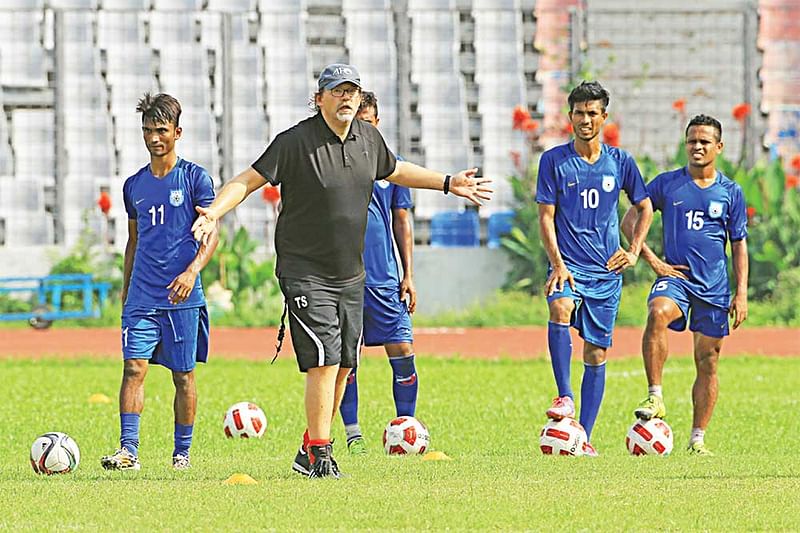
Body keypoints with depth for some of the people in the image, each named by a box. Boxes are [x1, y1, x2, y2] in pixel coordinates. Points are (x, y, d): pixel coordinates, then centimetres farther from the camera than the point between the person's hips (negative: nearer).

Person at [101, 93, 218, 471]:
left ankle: (182, 451, 12)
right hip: (142, 296, 3)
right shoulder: (134, 185, 13)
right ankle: (128, 450, -14)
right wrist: (125, 289, 20)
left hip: (183, 297, -3)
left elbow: (211, 232, -6)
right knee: (134, 367, -10)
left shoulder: (195, 178, 0)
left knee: (183, 375, 3)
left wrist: (192, 270, -21)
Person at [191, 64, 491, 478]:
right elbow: (248, 180, -15)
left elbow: (394, 171, 26)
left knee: (343, 366, 9)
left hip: (351, 276, 7)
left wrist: (448, 183, 32)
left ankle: (309, 452, 21)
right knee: (324, 362, -15)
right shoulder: (296, 142, -14)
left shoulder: (368, 138, 6)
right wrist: (214, 212, -32)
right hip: (305, 273, -7)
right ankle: (320, 455, -9)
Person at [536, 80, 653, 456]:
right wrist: (558, 265, -13)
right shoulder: (554, 161, 0)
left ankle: (584, 437, 8)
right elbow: (546, 217, -2)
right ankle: (564, 396, -29)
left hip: (606, 271, 2)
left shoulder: (620, 162, 6)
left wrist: (634, 252, 6)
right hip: (568, 265, -2)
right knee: (560, 309, -34)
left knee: (596, 354, 2)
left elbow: (645, 208, 18)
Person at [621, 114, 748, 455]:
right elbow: (629, 221, 7)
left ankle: (698, 439, 12)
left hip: (715, 286, 2)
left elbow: (739, 245, 10)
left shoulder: (731, 192, 6)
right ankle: (655, 398, -33)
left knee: (708, 360, 3)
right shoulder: (667, 184, 4)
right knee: (658, 313, -34)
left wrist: (741, 294, 3)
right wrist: (652, 261, -3)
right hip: (675, 275, -2)